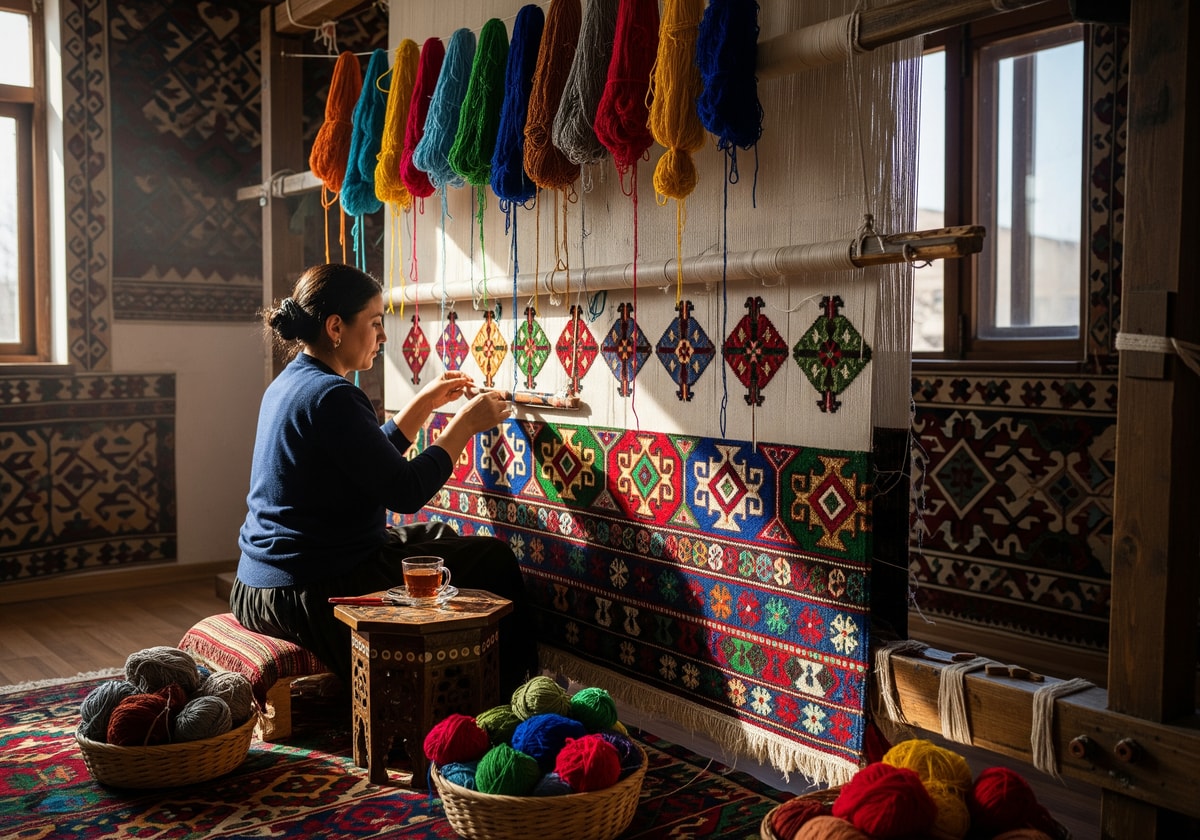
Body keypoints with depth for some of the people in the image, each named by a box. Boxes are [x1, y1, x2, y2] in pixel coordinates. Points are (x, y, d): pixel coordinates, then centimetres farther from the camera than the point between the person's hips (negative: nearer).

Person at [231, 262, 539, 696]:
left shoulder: (288, 383, 11)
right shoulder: (329, 395, -20)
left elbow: (372, 461, 21)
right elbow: (405, 492, -21)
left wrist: (426, 402, 19)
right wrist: (466, 423, -10)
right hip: (315, 595, -10)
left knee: (436, 539, 26)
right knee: (494, 561, 1)